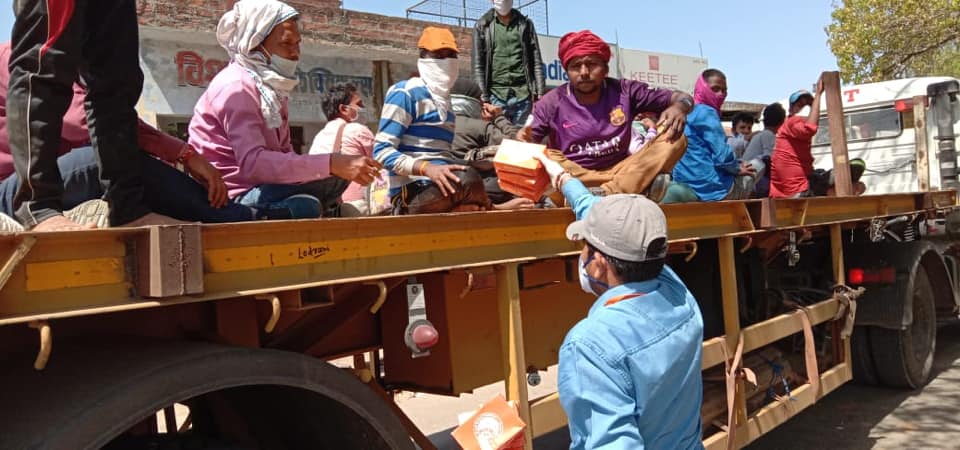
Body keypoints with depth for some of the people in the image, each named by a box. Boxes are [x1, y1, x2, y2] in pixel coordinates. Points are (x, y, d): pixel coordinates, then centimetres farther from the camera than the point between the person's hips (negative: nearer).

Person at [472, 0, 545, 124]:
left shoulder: (525, 24, 13)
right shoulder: (483, 25, 8)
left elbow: (536, 61, 9)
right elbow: (478, 65, 3)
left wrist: (540, 94, -1)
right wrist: (484, 98, -7)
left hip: (523, 95, 1)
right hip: (496, 96, -1)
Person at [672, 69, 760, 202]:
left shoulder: (686, 113, 13)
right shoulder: (706, 113, -13)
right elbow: (722, 156, -20)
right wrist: (737, 168, 0)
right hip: (713, 189, -8)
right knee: (757, 165, 19)